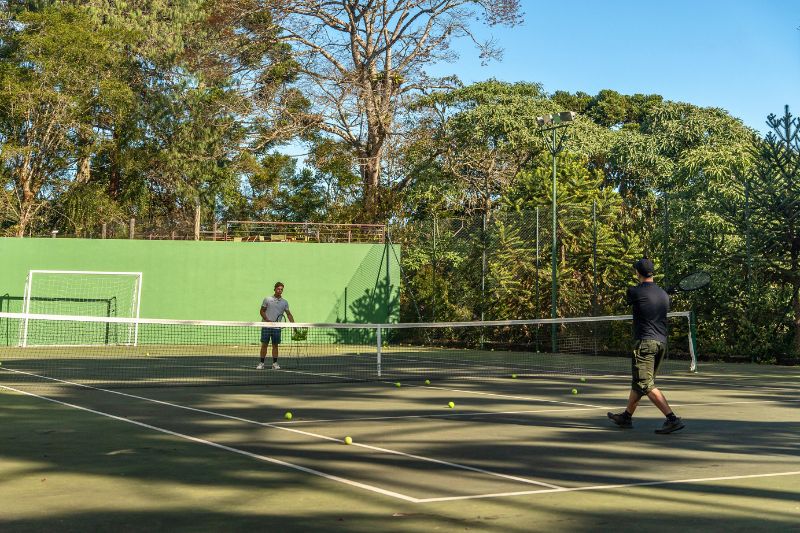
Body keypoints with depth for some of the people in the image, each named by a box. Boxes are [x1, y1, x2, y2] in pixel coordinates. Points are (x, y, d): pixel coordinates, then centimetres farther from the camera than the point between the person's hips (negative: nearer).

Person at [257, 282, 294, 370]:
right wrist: (267, 320, -13)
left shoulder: (284, 302, 7)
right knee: (264, 345, 1)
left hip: (277, 327, 2)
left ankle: (275, 363, 9)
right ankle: (261, 363, 6)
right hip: (266, 326, -2)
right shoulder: (267, 299, 2)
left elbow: (289, 314, 5)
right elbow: (262, 311, 3)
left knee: (275, 345, 4)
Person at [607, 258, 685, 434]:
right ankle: (626, 416, 32)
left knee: (646, 384, -9)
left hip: (645, 342, -8)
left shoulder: (635, 292, -9)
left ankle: (672, 419, -20)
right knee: (639, 382, 20)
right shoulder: (664, 294, 9)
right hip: (662, 342, 8)